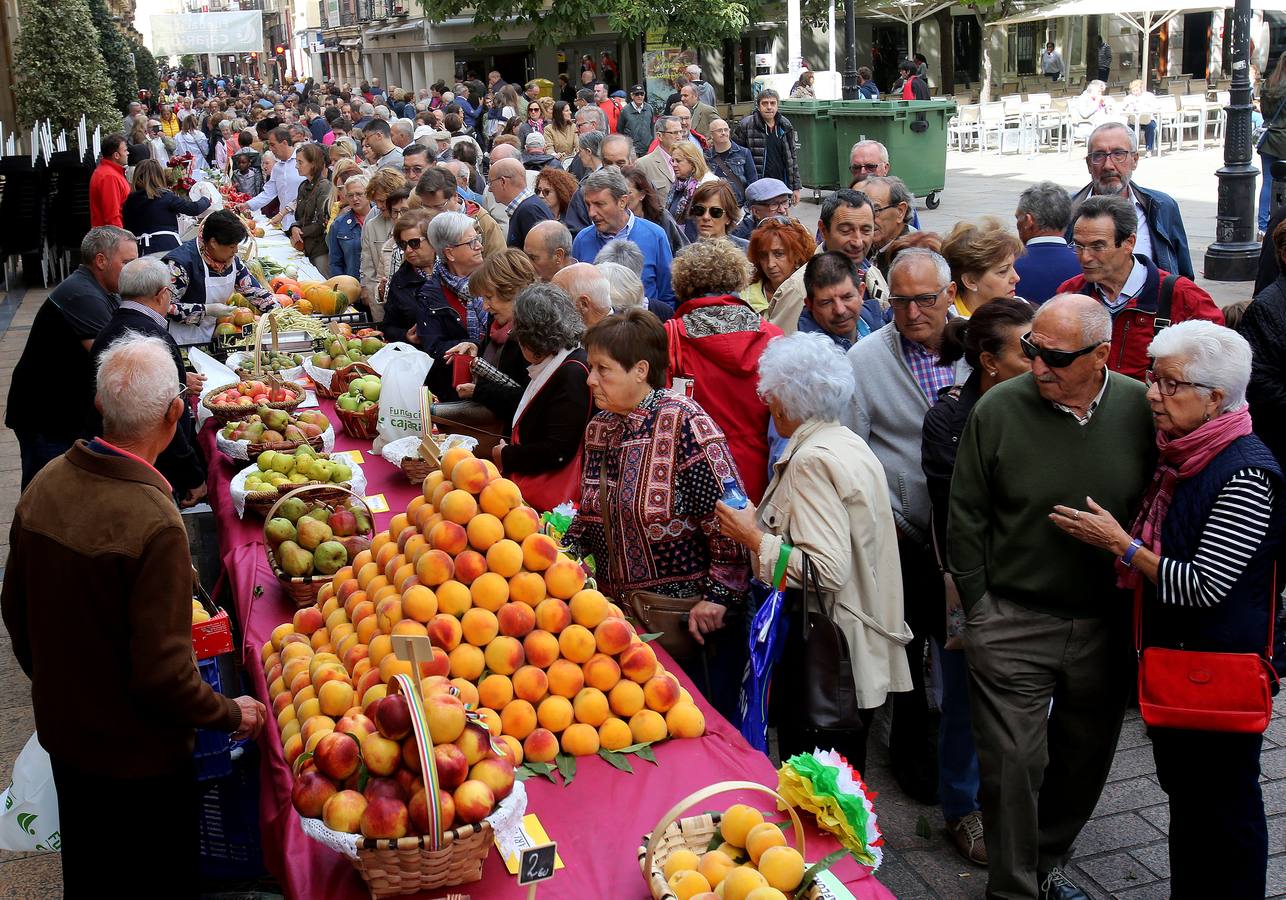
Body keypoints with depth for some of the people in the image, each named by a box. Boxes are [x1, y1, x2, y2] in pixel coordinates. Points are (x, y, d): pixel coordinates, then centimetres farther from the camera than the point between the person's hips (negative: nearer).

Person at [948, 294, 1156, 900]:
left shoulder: (1142, 409, -7)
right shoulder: (997, 410, -13)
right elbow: (965, 520, -4)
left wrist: (1137, 584, 7)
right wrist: (981, 611, -2)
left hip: (1107, 625, 3)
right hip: (1013, 623, -3)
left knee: (1084, 757, 18)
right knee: (1012, 764, 1)